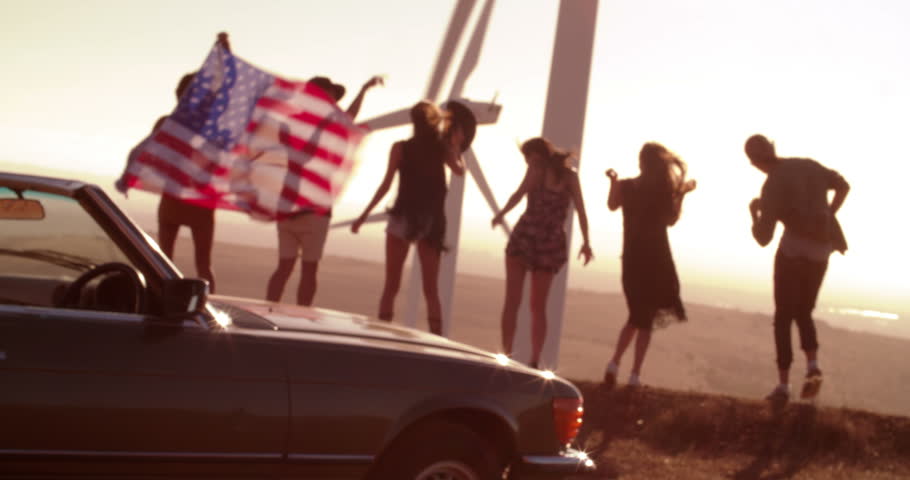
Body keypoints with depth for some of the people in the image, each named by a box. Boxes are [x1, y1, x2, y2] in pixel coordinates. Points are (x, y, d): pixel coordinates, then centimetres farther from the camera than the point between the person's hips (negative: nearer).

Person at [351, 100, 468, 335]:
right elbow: (459, 169, 15)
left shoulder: (401, 148, -4)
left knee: (391, 285, 5)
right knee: (431, 289, 7)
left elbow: (386, 184, -7)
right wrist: (456, 146, 24)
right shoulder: (442, 149, 3)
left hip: (404, 217, -2)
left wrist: (364, 215, -3)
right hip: (432, 221, 2)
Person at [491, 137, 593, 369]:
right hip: (552, 241, 3)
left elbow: (519, 194, -15)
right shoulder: (570, 176, 10)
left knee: (512, 301, 3)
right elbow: (581, 210, 5)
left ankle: (506, 356, -6)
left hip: (525, 235, -3)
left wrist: (501, 214, -1)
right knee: (538, 306, 13)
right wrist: (586, 242, 9)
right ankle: (535, 361, 3)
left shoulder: (537, 169, 0)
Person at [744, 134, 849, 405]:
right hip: (820, 253, 5)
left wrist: (754, 213, 7)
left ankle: (783, 385, -2)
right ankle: (812, 365, -3)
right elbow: (843, 186, 16)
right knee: (803, 313, 20)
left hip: (793, 251, -5)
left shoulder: (773, 185, -13)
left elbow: (763, 238, -11)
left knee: (783, 318, 5)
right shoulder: (808, 165, 3)